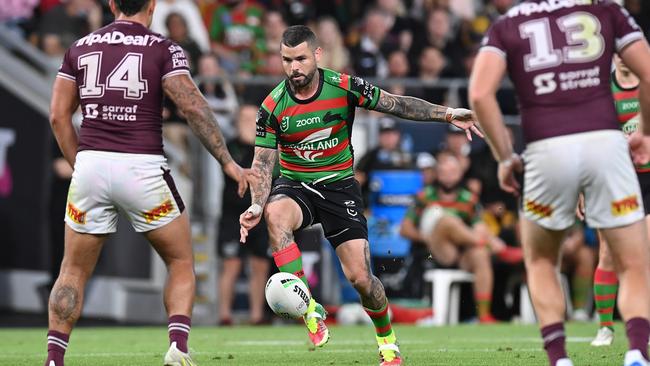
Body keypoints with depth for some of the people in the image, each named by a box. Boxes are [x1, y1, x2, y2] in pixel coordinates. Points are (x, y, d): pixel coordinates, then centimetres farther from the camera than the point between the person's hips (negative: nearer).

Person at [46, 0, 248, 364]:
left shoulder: (80, 48, 11)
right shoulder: (164, 49, 0)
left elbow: (59, 115, 10)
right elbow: (194, 106, -8)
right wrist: (227, 161, -3)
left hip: (91, 165, 3)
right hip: (143, 168, -3)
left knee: (74, 270, 14)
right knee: (181, 263, 12)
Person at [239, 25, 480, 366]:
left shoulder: (344, 87, -11)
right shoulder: (272, 107, -11)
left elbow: (397, 104, -4)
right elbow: (262, 162, -6)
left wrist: (448, 114, -13)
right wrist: (256, 205, -23)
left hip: (339, 185, 0)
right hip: (294, 184, 0)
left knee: (360, 277, -9)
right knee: (275, 215, -37)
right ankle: (310, 311, -31)